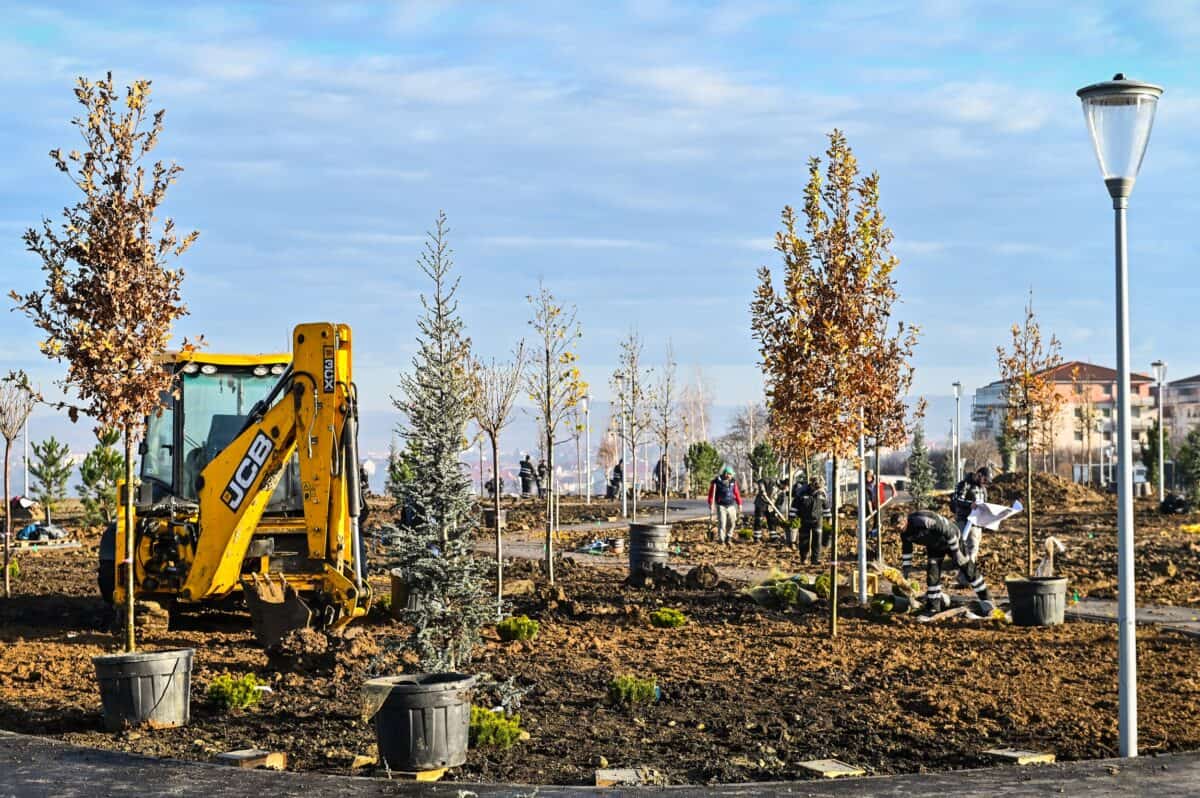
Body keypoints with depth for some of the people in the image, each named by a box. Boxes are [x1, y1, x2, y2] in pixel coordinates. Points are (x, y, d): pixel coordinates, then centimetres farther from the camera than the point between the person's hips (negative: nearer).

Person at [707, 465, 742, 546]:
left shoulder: (733, 481, 5)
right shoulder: (717, 481, -8)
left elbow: (736, 493, 9)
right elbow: (711, 493, -9)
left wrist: (739, 504, 8)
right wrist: (711, 503, -15)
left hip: (731, 505, 4)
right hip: (721, 506, -4)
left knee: (732, 523, 4)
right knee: (722, 523, -7)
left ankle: (728, 538, 22)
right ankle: (721, 541, 2)